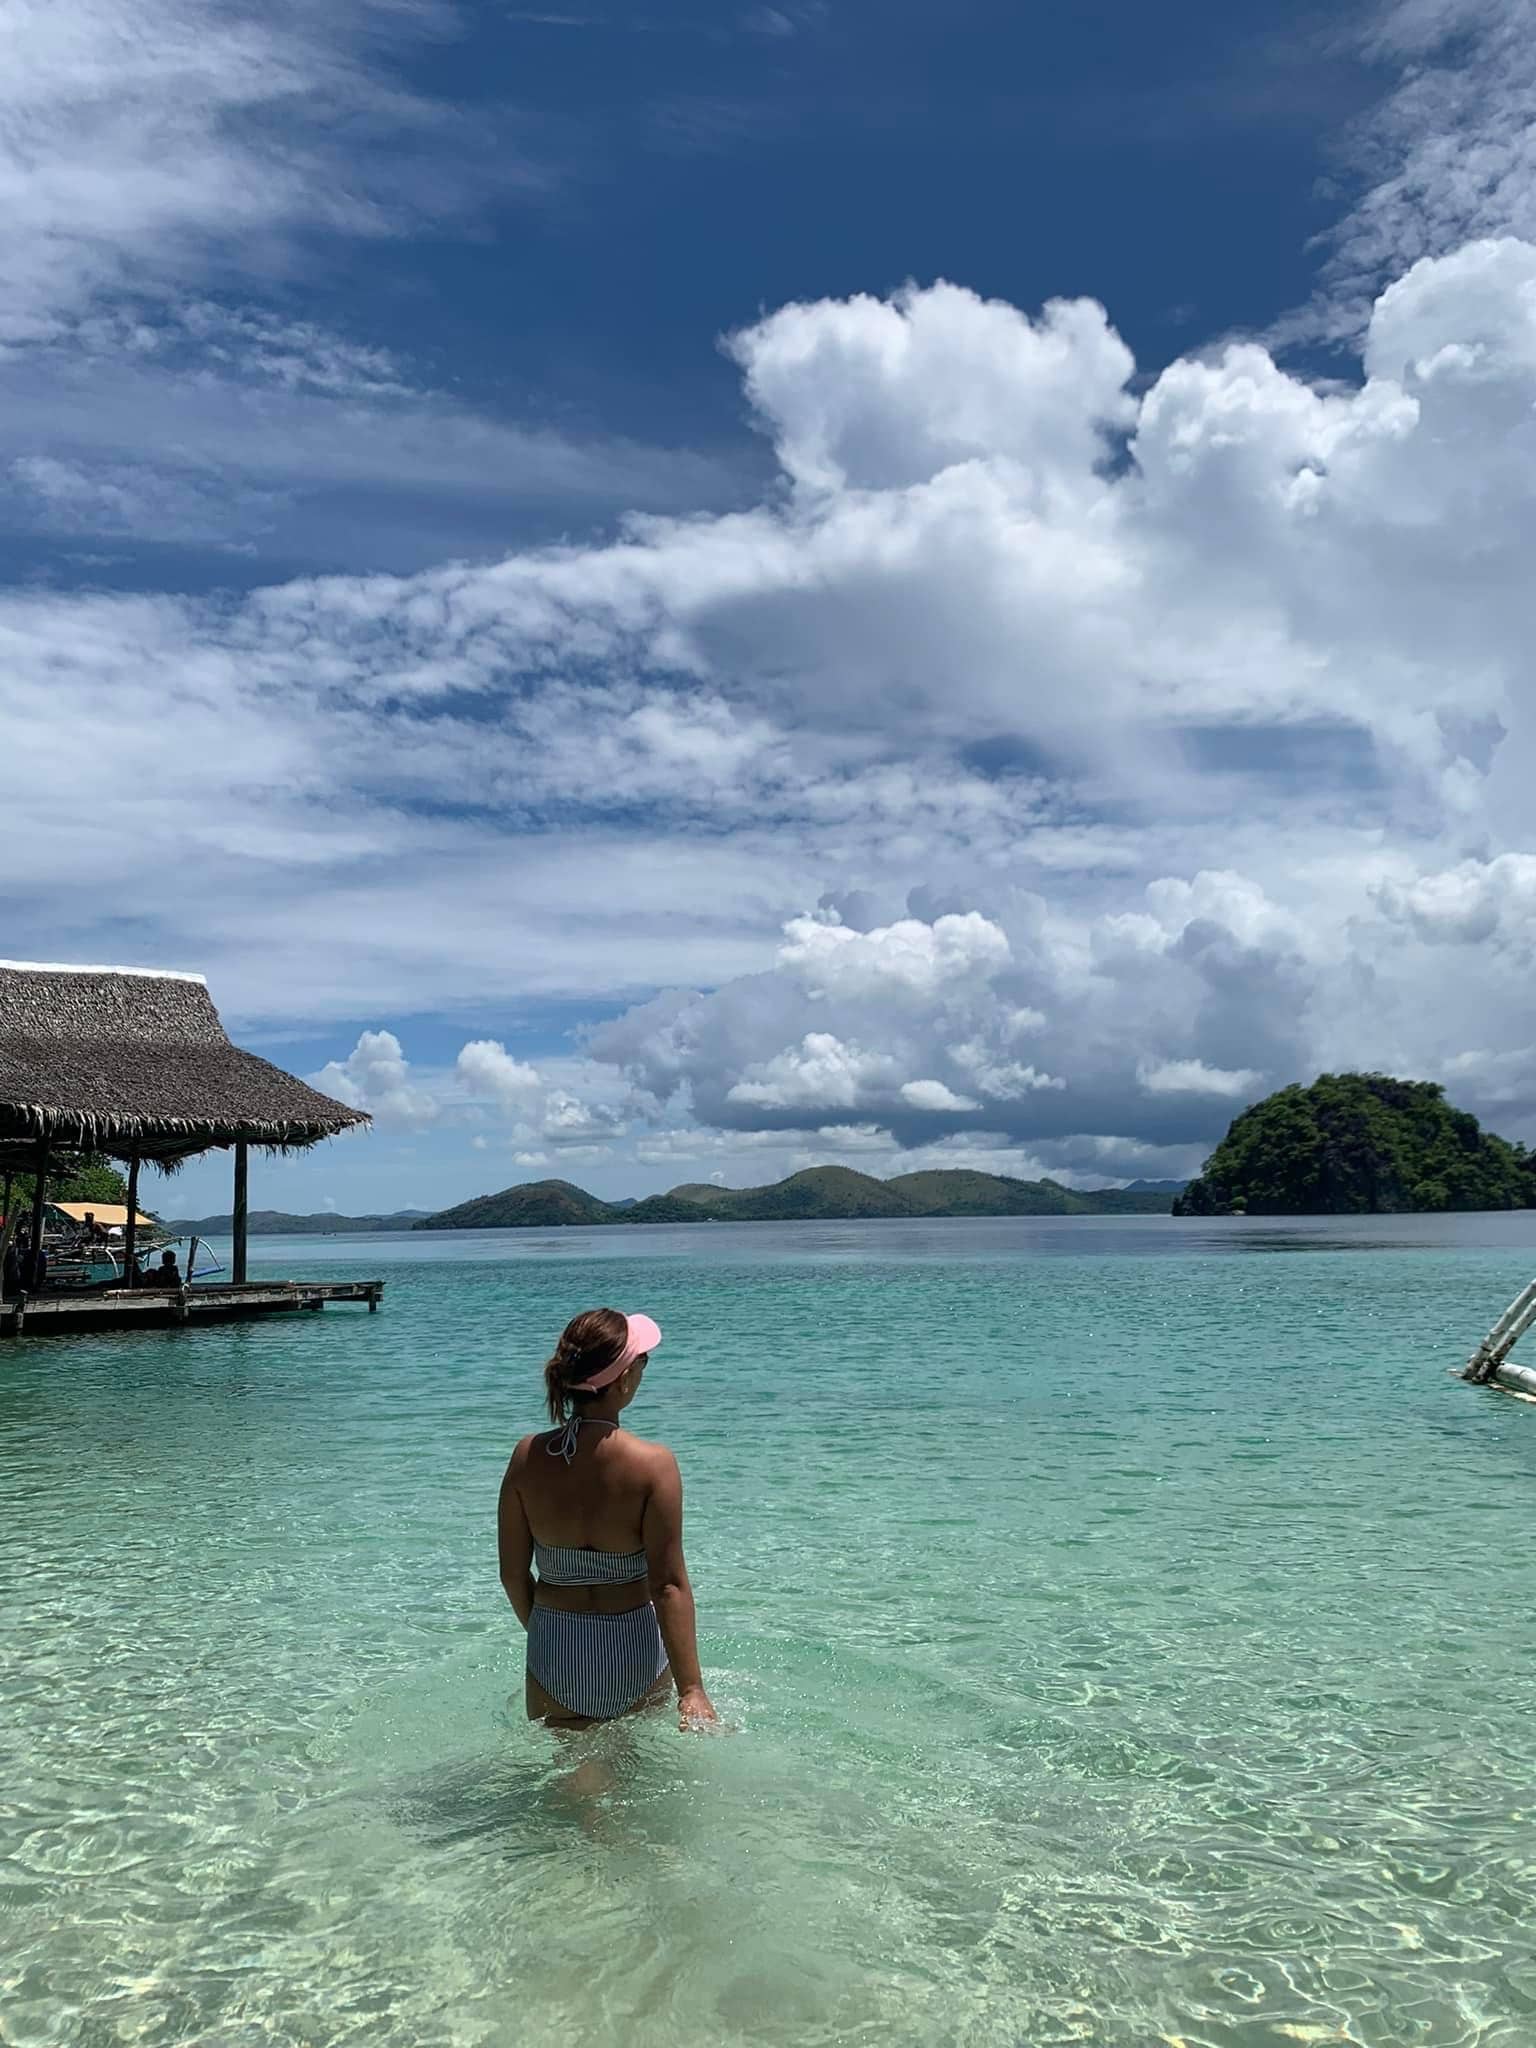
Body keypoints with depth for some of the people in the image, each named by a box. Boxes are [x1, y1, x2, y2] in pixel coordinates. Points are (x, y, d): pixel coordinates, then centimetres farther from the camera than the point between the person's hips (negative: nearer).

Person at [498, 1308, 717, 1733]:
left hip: (554, 1655, 2)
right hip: (634, 1652, -1)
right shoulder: (653, 1464, -18)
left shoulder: (527, 1456, -8)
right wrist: (692, 1689, -14)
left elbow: (513, 1574, 0)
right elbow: (668, 1585, -18)